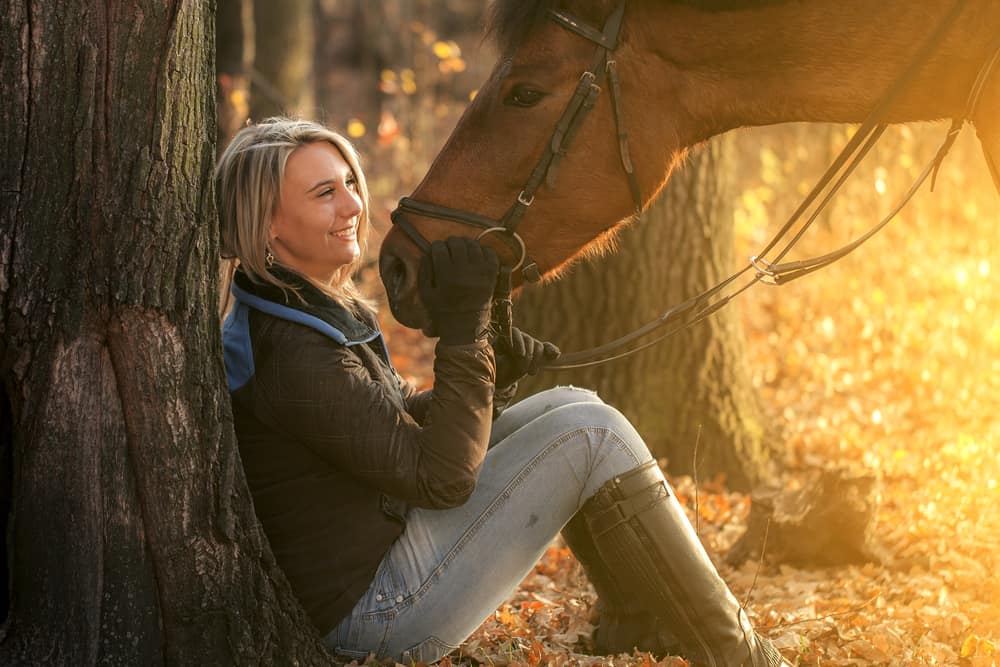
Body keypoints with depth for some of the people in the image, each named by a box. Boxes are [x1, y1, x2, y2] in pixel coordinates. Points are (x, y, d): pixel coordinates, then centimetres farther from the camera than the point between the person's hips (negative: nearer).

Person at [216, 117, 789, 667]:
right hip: (374, 617, -10)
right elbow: (441, 478, -23)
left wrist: (494, 371, -3)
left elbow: (403, 418, 14)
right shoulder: (292, 353, -25)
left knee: (569, 406, 11)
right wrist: (463, 331, -23)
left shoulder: (327, 309, 7)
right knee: (591, 433, -11)